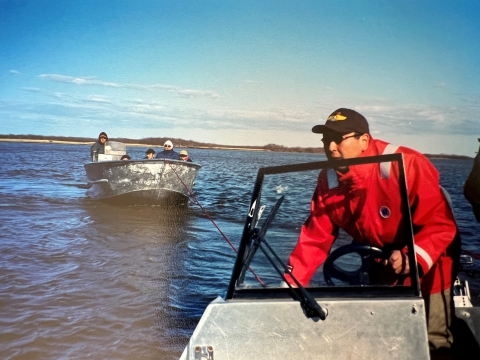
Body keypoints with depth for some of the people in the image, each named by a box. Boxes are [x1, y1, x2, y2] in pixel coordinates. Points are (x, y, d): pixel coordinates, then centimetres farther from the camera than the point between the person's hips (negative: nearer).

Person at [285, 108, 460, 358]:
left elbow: (441, 224, -29)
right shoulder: (328, 180, -13)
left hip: (429, 262, -5)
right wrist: (289, 285, -18)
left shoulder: (406, 165, -31)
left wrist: (414, 259, -44)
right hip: (382, 266, 6)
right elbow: (315, 238, -10)